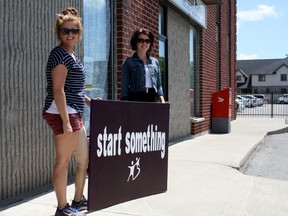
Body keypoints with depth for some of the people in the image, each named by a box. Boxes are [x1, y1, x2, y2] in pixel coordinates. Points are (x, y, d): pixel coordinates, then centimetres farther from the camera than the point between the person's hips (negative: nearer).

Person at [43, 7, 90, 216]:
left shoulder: (72, 55, 18)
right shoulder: (60, 54, -11)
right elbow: (58, 90, -19)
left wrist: (89, 101, 21)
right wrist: (66, 121, -23)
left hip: (74, 113, 10)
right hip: (62, 113, -10)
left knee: (84, 158, 16)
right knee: (63, 160, -2)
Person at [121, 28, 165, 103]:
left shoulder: (155, 62, 17)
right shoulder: (129, 62, 6)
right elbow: (125, 86, 2)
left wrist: (162, 100, 3)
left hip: (152, 97, 4)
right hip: (136, 98, -4)